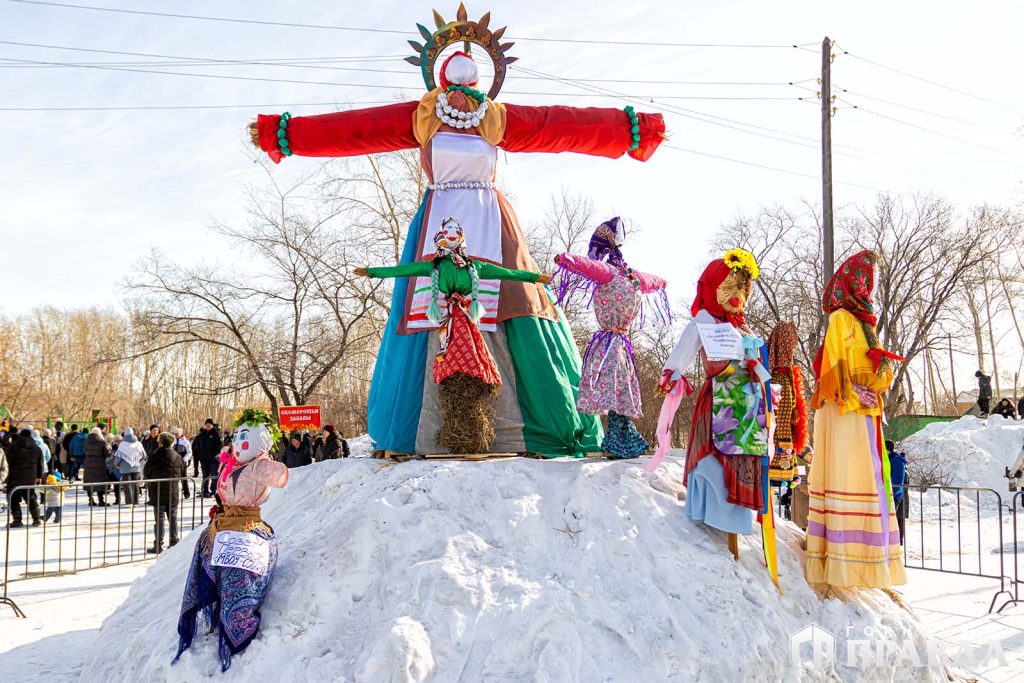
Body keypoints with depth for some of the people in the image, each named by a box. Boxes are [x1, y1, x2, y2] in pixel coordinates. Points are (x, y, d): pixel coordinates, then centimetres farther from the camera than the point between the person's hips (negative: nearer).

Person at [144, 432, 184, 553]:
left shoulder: (154, 456, -10)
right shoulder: (177, 457, 2)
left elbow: (146, 473, -1)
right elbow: (182, 473, 9)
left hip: (158, 491, -3)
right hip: (173, 492, 3)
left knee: (159, 518, 1)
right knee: (173, 517, 12)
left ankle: (158, 545, 1)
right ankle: (174, 542, 15)